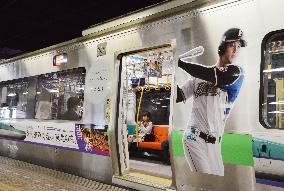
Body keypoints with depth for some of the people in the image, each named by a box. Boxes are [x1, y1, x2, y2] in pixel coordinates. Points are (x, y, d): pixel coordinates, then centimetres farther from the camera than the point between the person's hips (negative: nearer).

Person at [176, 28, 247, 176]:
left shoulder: (236, 72, 2)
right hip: (194, 137, -1)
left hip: (214, 141, 2)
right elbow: (178, 97, 6)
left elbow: (216, 77, -19)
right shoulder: (200, 75, 8)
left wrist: (179, 62, -19)